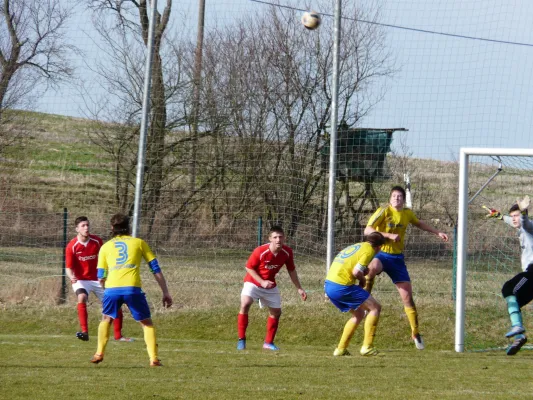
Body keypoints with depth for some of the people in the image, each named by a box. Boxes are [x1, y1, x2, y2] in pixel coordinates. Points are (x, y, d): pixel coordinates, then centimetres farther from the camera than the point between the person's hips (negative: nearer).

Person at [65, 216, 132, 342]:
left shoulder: (97, 241, -5)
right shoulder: (72, 246, -14)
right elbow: (69, 268, -14)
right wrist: (72, 277, -35)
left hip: (98, 280, 4)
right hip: (81, 280, -4)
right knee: (82, 297, -35)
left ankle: (118, 335, 21)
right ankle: (84, 332, -35)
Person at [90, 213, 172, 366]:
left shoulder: (106, 247, 21)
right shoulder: (139, 242, 17)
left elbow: (101, 277, 19)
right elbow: (156, 269, 15)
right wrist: (165, 293, 18)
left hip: (112, 288, 1)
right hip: (132, 288, -1)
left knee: (106, 319, 27)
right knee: (147, 323, 13)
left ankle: (99, 354, 17)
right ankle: (154, 358, 1)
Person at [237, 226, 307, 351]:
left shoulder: (287, 252, -15)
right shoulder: (260, 251, -28)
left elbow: (291, 270, 1)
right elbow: (249, 267, -16)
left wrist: (299, 289, 2)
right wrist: (262, 282, -25)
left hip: (270, 285, 5)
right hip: (253, 282, -5)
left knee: (276, 312, 8)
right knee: (245, 304, -26)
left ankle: (268, 342, 24)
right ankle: (241, 339, -17)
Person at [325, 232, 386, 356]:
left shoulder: (356, 246, 23)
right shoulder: (369, 250, -4)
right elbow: (356, 272, -14)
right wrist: (363, 280, 5)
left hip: (328, 285, 9)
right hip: (342, 287, -9)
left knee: (359, 314, 22)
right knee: (375, 307, 1)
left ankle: (341, 348, 19)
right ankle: (367, 347, -3)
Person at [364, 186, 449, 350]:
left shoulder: (407, 213, 6)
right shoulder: (384, 211, -11)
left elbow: (419, 224, 29)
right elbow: (367, 230, -19)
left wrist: (438, 233, 26)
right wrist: (389, 235, -28)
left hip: (397, 258, 4)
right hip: (381, 254, -4)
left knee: (407, 297, 0)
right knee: (373, 267, -42)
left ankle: (415, 333, 14)